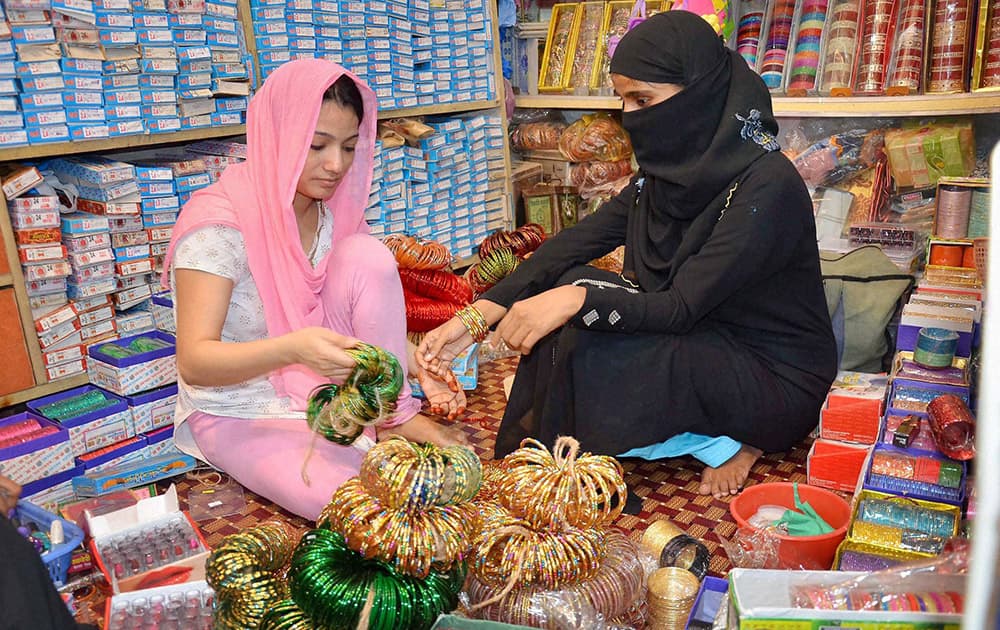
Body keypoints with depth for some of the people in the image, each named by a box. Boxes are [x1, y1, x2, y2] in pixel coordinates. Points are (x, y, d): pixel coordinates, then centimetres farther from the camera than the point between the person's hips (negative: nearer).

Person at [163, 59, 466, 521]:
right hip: (239, 413, -6)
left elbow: (372, 312, 9)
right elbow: (193, 361, -26)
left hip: (322, 388, 6)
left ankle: (397, 417, -11)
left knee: (366, 254, -19)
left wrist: (417, 370, -8)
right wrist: (293, 348, -44)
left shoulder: (334, 213, -2)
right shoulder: (218, 220, -22)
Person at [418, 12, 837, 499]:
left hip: (780, 384, -7)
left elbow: (681, 308, -28)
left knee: (588, 347, -25)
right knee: (569, 286, -8)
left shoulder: (767, 184, -24)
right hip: (709, 346, 7)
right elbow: (576, 242, -9)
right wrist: (475, 317, -17)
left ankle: (723, 444, -4)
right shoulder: (670, 168, -1)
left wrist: (576, 300, -42)